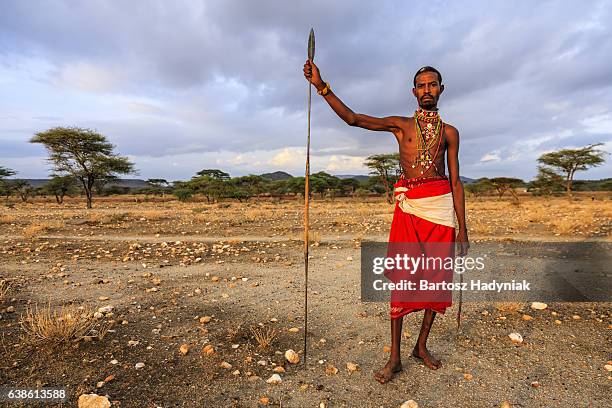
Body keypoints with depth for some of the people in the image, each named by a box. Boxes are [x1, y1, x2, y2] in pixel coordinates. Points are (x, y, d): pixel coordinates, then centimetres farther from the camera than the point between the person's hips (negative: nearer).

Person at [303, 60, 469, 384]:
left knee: (437, 278, 6)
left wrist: (462, 227, 6)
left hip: (441, 206, 2)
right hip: (409, 206, -2)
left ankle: (421, 346, 26)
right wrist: (321, 86, -12)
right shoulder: (401, 125, 9)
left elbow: (455, 180, 11)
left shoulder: (449, 132, 14)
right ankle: (394, 357, 10)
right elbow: (353, 119, -3)